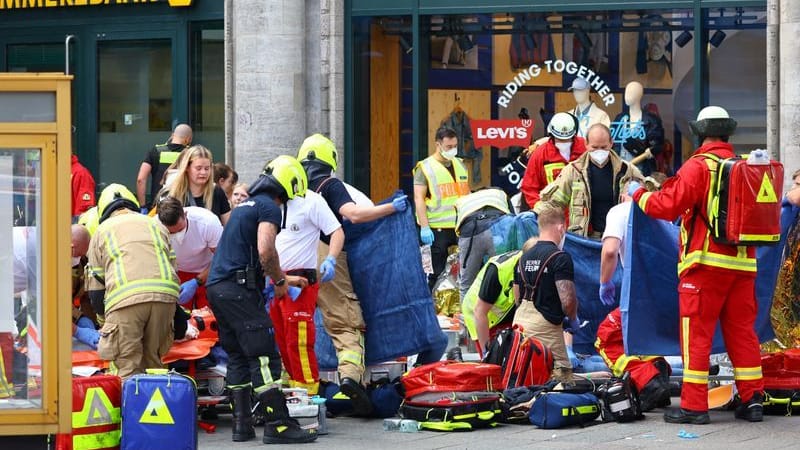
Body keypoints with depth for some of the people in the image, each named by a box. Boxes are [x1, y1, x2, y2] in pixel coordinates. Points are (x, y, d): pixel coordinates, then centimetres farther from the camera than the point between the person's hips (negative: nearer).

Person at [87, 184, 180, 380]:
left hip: (124, 298, -3)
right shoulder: (156, 226, 32)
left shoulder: (101, 231, 24)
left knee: (127, 369, -2)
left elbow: (95, 288, 20)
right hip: (165, 296, 3)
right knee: (153, 363, 15)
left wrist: (106, 317, 35)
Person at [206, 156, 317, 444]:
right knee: (264, 357, -8)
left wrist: (283, 278, 40)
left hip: (216, 287, 9)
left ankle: (242, 426, 13)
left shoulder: (246, 205, 25)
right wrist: (279, 281, -3)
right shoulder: (269, 207, -5)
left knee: (238, 357, 14)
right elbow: (265, 251, -19)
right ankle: (278, 426, -11)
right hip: (238, 290, -9)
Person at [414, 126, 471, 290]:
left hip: (461, 227, 5)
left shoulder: (460, 165, 14)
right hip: (437, 229, -5)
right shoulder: (425, 167, -4)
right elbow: (419, 198, -9)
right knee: (437, 272, -1)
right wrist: (424, 227, -16)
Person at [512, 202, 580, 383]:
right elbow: (567, 299, -15)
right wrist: (573, 320, 3)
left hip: (520, 320, 8)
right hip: (545, 326, -8)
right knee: (563, 375, -7)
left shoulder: (524, 257, 17)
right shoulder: (560, 257, -9)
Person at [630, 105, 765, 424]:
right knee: (742, 330, 12)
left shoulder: (699, 166, -9)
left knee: (696, 333, -1)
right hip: (744, 263, 6)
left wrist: (638, 194, 4)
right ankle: (752, 399, 13)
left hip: (707, 261, -6)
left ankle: (694, 406, -2)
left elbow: (668, 206, -13)